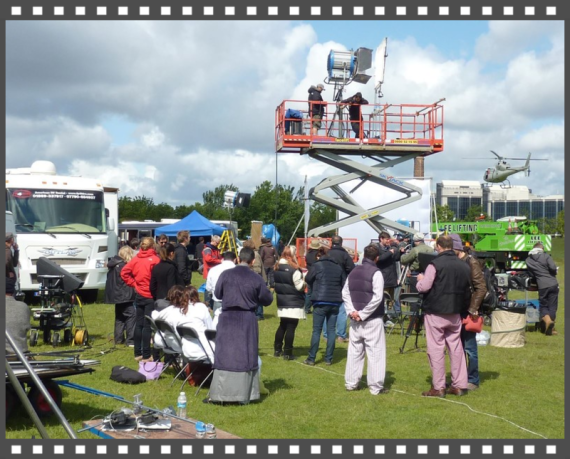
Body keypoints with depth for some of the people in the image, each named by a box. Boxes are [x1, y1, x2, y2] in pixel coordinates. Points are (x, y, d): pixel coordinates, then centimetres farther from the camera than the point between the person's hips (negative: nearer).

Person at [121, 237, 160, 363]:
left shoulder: (136, 259, 3)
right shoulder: (155, 259, -13)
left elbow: (124, 272, 2)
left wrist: (134, 283, 7)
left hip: (139, 295, 5)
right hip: (150, 296, -5)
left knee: (139, 324, 12)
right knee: (147, 326, -2)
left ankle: (138, 353, 19)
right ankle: (146, 356, 1)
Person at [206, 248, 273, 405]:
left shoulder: (226, 275, -7)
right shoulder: (256, 279, -8)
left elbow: (217, 294, 7)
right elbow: (267, 300, 3)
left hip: (227, 319, 0)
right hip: (247, 321, 0)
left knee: (224, 356, 6)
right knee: (246, 357, 8)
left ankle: (218, 394, 7)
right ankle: (244, 395, 10)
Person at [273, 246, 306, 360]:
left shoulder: (277, 268, 5)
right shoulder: (294, 269, -18)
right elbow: (300, 286, -16)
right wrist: (304, 280, 0)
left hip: (282, 302, 7)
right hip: (294, 303, -7)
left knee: (282, 326, 19)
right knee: (291, 328, -1)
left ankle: (277, 350, 25)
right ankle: (287, 353, 1)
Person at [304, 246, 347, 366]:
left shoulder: (317, 265, -4)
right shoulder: (338, 267, 9)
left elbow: (308, 279, 7)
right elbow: (344, 284, 12)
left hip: (321, 302, -3)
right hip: (335, 303, 4)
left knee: (316, 330, 2)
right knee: (331, 330, 8)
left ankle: (311, 358, 3)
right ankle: (328, 358, 10)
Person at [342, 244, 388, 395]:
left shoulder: (353, 272, 8)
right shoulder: (376, 273, -12)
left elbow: (345, 293, 7)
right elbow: (377, 297, -18)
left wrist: (352, 311, -1)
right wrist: (363, 314, -13)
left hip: (355, 319, 6)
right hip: (372, 320, -6)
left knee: (355, 351, 13)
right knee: (376, 352, 0)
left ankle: (351, 383, 17)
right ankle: (375, 387, 1)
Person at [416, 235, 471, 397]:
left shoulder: (435, 264, -14)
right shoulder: (464, 266, 6)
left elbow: (423, 287, -17)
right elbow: (467, 291, 13)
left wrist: (420, 279, 3)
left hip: (435, 312, -6)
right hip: (455, 313, 6)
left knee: (436, 348, 0)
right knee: (456, 346, 13)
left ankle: (438, 387, 3)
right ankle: (459, 385, 17)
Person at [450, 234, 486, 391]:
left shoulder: (471, 262, -11)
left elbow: (481, 287, -15)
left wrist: (473, 309, -16)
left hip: (467, 312, -7)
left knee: (469, 348, 0)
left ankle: (473, 381, 10)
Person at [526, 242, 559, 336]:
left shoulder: (528, 260, 7)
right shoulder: (546, 256, -1)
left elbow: (531, 272, 10)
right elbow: (553, 267, -12)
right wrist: (555, 272, 8)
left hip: (542, 286, 1)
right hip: (553, 284, -1)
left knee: (543, 306, 14)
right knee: (552, 306, 8)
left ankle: (547, 320, -16)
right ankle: (550, 328, 6)